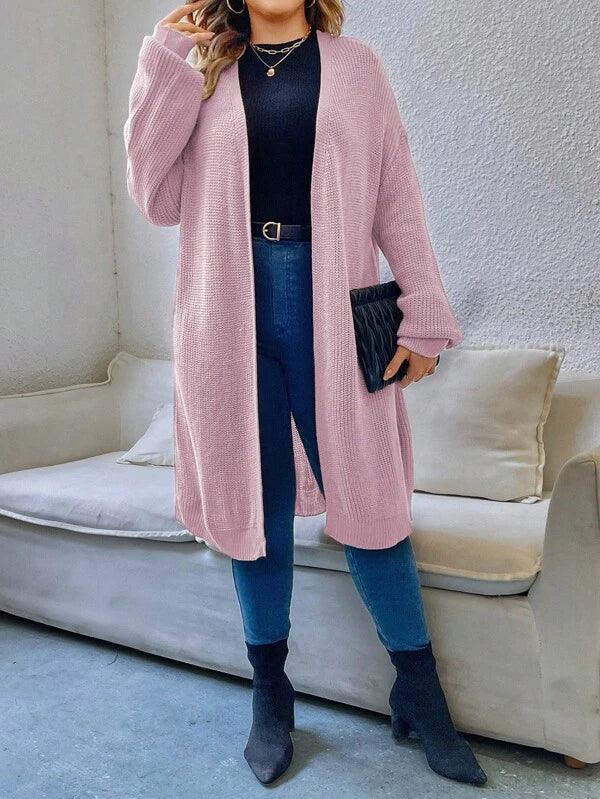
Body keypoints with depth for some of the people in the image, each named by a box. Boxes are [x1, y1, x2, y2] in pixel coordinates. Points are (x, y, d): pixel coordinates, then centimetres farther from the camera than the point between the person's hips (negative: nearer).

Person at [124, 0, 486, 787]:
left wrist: (425, 313, -1)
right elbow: (158, 197, 4)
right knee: (255, 501, 7)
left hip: (330, 306, -1)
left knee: (366, 495, 1)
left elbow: (396, 195, 6)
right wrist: (165, 66, 1)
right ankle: (270, 694, 23)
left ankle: (420, 694, 18)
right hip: (232, 307, 1)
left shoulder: (353, 64, 12)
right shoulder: (204, 73, 14)